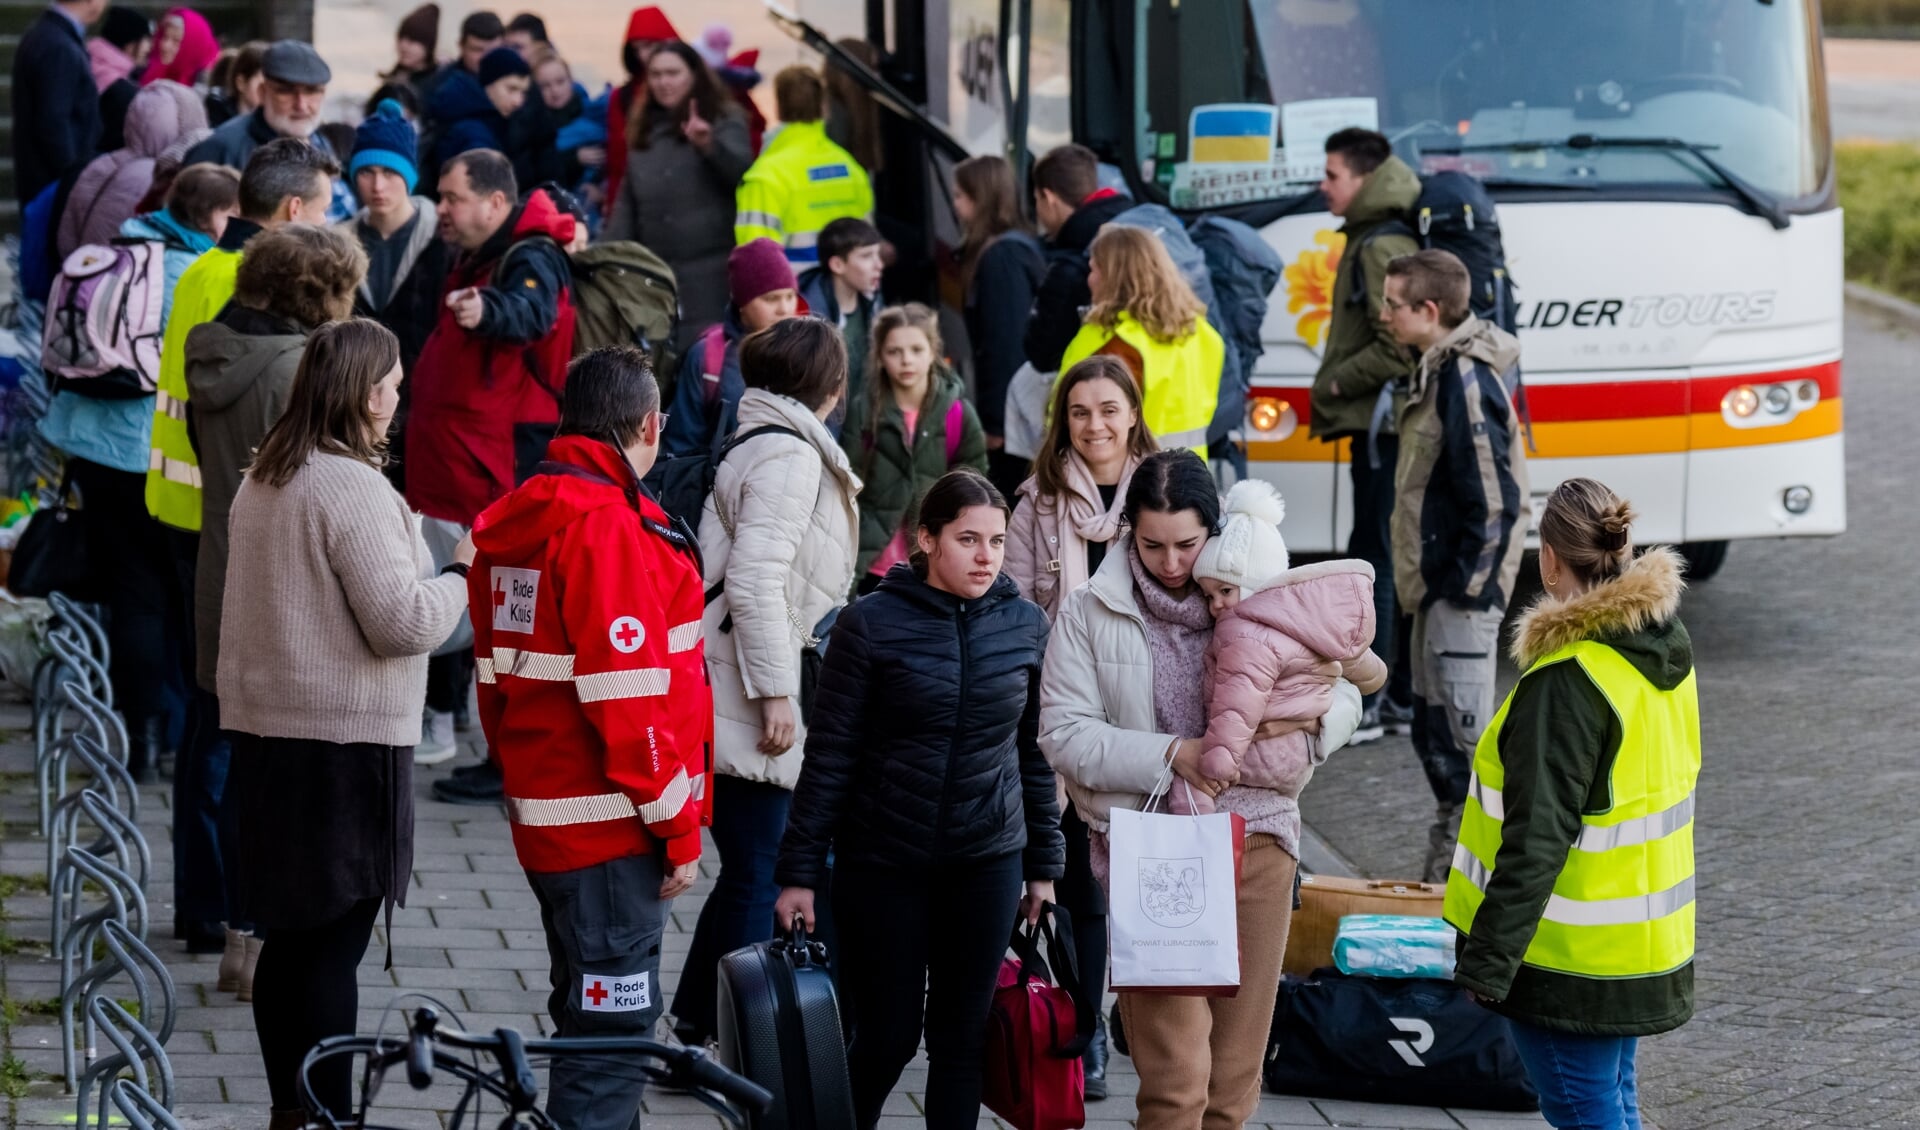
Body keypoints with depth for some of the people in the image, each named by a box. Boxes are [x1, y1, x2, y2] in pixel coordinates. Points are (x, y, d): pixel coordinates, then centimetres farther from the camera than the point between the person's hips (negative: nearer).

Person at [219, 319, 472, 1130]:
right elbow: (404, 621, -20)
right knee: (336, 942, -4)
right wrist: (463, 575, -2)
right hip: (347, 739, -8)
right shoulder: (353, 488, -17)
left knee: (289, 937, 15)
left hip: (264, 728, 9)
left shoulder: (261, 482, 11)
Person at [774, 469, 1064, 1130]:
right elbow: (829, 755, -6)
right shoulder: (872, 623, -8)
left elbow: (1036, 753, 10)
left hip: (987, 863, 3)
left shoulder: (1027, 628, 3)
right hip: (881, 863, -3)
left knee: (963, 1037, 6)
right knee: (888, 1036, 2)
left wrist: (1044, 865, 11)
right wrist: (799, 872, -7)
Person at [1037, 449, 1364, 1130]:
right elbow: (1063, 734, -4)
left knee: (1235, 1074, 8)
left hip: (1255, 839, 3)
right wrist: (1172, 755, -15)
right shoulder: (1090, 613, 1)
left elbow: (1342, 696, 12)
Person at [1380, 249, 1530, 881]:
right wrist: (1432, 581, 17)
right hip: (1438, 587, 11)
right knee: (1433, 730, 16)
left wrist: (1469, 585, -18)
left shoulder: (1465, 381, -19)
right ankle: (1445, 870, 26)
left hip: (1463, 590, -11)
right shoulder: (1439, 372, 12)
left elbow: (1493, 498, -22)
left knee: (1462, 732, -8)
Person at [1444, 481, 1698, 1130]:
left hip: (1574, 954, -9)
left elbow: (1537, 839, -25)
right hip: (1645, 945, 9)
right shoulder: (1666, 649, 5)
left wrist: (1486, 962, -21)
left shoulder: (1569, 679, -23)